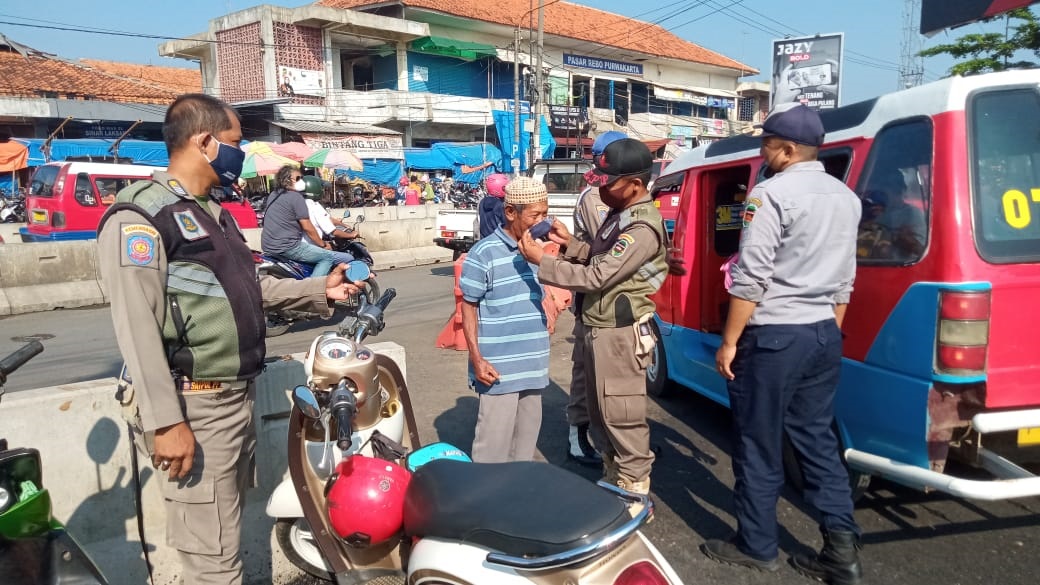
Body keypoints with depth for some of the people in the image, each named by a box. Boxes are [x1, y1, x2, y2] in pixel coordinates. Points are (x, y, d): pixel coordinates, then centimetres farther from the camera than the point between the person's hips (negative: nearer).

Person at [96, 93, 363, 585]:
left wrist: (318, 290, 18)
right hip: (196, 407, -9)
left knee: (226, 540, 20)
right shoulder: (141, 215, -14)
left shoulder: (214, 213, 16)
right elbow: (136, 324, -20)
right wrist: (164, 421, -24)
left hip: (239, 396, 9)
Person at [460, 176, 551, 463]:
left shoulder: (536, 248, 7)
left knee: (526, 436, 18)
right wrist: (477, 359, -14)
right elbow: (468, 307, -10)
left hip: (533, 364, 7)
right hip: (499, 366, -7)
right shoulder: (484, 253, -14)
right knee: (494, 441, -2)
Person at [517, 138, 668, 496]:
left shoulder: (643, 228, -21)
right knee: (601, 414, 20)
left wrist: (540, 261, -22)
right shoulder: (619, 213, 11)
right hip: (600, 329, 10)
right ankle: (612, 479, 35)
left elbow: (596, 277, -24)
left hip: (620, 334, -10)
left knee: (622, 417, -1)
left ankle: (634, 492, 13)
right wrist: (569, 243, 3)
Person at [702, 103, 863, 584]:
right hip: (824, 334, 8)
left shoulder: (772, 192, -13)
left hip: (774, 335, -8)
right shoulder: (846, 197, 13)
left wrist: (729, 342, -11)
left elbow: (751, 278, -17)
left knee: (758, 445, 5)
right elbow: (844, 280, 17)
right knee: (818, 439, 15)